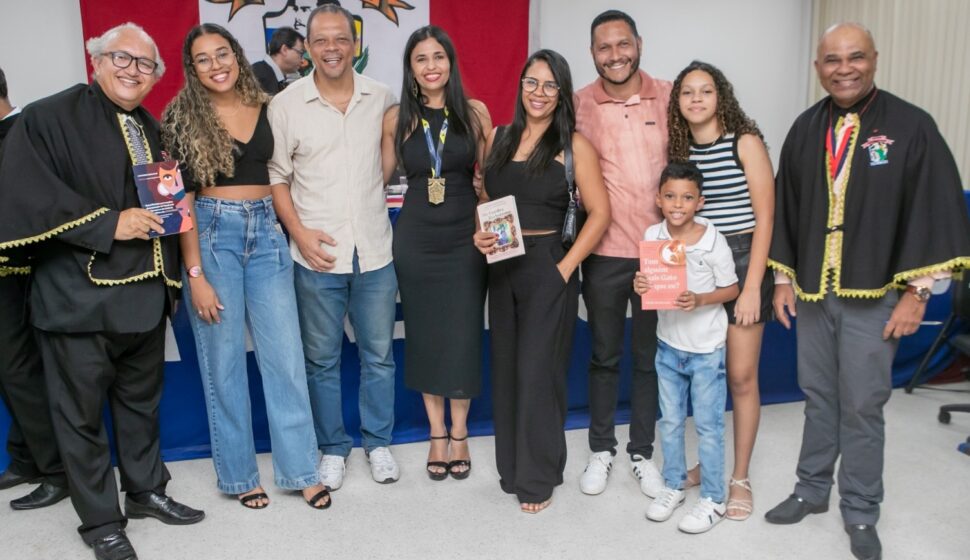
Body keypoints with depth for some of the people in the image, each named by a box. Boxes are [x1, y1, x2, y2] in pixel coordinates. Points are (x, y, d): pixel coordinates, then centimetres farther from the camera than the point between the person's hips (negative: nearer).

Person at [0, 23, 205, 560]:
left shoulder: (152, 130, 14)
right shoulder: (48, 118, -7)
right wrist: (109, 224, -20)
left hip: (145, 294, 6)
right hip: (79, 296, -6)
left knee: (141, 399, 18)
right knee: (82, 411, 5)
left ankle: (145, 489, 35)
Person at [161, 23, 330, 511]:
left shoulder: (267, 108, 7)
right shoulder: (183, 117, -2)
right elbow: (181, 196, -6)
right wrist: (195, 274, -12)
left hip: (266, 234, 2)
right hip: (212, 235, -2)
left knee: (285, 355, 2)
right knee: (224, 360, 6)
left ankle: (301, 470, 16)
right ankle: (238, 473, 22)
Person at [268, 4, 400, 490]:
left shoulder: (382, 99, 2)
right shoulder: (285, 105, -3)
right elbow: (276, 176, 0)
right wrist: (299, 232, -10)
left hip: (375, 252, 2)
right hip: (317, 255, -1)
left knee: (378, 354, 12)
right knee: (321, 359, 10)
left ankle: (378, 441, 30)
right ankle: (333, 447, 28)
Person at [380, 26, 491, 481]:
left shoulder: (474, 112, 0)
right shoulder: (397, 118, 1)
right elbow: (380, 178, 7)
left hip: (465, 237, 0)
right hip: (415, 238, 1)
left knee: (463, 334, 4)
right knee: (424, 334, 8)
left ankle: (460, 434, 21)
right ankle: (436, 434, 23)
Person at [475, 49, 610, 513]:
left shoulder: (574, 145, -5)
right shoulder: (498, 138, 9)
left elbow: (600, 213, -8)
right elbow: (484, 199, 14)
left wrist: (566, 267, -13)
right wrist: (479, 236, -5)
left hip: (548, 268, -4)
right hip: (502, 267, 5)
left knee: (538, 369, 0)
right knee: (506, 366, 11)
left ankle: (537, 477, 16)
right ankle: (511, 466, 28)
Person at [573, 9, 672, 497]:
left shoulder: (668, 97, 0)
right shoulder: (579, 104, -3)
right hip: (604, 251, -1)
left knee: (650, 357, 12)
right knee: (604, 356, 12)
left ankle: (642, 452, 29)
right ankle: (601, 450, 29)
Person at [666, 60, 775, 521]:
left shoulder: (745, 142, -6)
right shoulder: (679, 150, 6)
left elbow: (764, 218, -8)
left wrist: (752, 287, -13)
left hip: (743, 261, -4)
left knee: (740, 376, 1)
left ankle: (740, 478, 15)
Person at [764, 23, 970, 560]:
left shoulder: (911, 126, -6)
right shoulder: (805, 129, 6)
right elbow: (785, 206, 11)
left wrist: (916, 292, -9)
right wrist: (783, 279, 8)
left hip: (874, 294, -3)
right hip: (811, 290, 4)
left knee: (862, 405, 4)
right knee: (818, 396, 15)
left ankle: (860, 513, 21)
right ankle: (812, 489, 31)